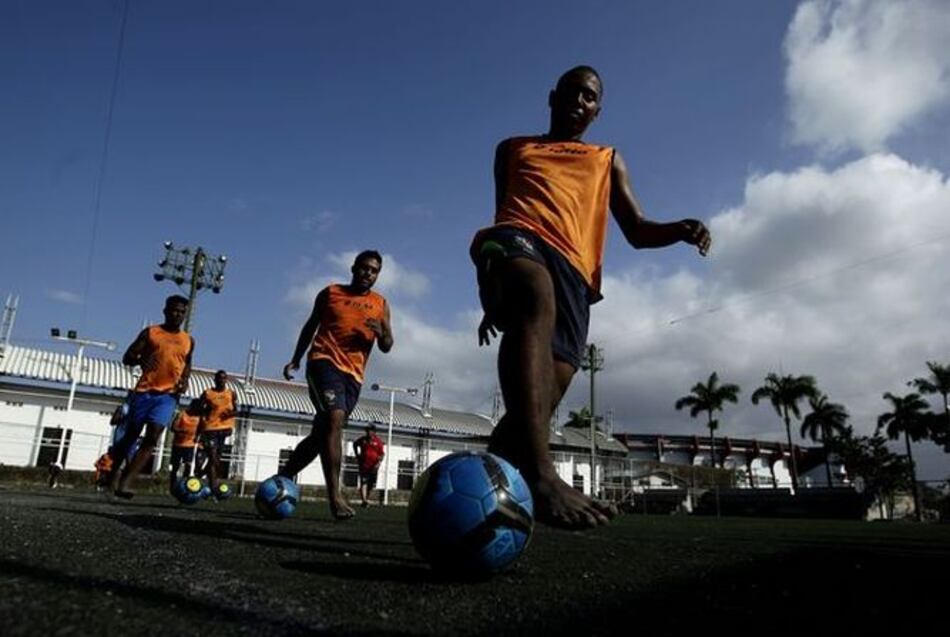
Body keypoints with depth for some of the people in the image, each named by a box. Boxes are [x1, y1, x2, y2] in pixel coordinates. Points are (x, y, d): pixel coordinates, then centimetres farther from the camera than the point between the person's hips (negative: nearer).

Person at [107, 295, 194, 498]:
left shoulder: (189, 341, 13)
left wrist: (185, 381, 7)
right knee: (131, 435, 11)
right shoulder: (150, 332, 4)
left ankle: (123, 483, -15)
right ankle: (114, 470, 37)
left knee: (152, 438, -14)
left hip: (168, 395, 1)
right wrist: (141, 361, -20)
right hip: (144, 391, -1)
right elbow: (127, 357, 3)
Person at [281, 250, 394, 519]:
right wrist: (296, 359, 16)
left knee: (321, 433, 7)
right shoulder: (330, 293, 10)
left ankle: (282, 477, 27)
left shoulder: (380, 304, 13)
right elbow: (310, 326, 20)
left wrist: (381, 334, -12)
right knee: (335, 419, -26)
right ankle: (335, 495, -29)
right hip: (324, 362, -4)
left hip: (353, 375, 4)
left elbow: (386, 347, 10)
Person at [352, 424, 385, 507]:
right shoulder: (362, 439, 2)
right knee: (363, 483, -11)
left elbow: (382, 454, 0)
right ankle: (364, 501, -16)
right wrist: (357, 456, 16)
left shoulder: (378, 441, -2)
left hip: (373, 467, 0)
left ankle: (366, 499, 27)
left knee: (372, 485, 7)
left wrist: (379, 462, -14)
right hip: (363, 465, 0)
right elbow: (355, 444, 22)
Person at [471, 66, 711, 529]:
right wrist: (491, 296, 19)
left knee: (544, 398, -15)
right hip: (516, 240, -2)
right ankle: (538, 475, -53)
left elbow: (636, 231, 23)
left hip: (573, 269, 3)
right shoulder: (513, 149, 31)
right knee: (537, 295, -41)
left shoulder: (608, 160, 33)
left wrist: (680, 230, -1)